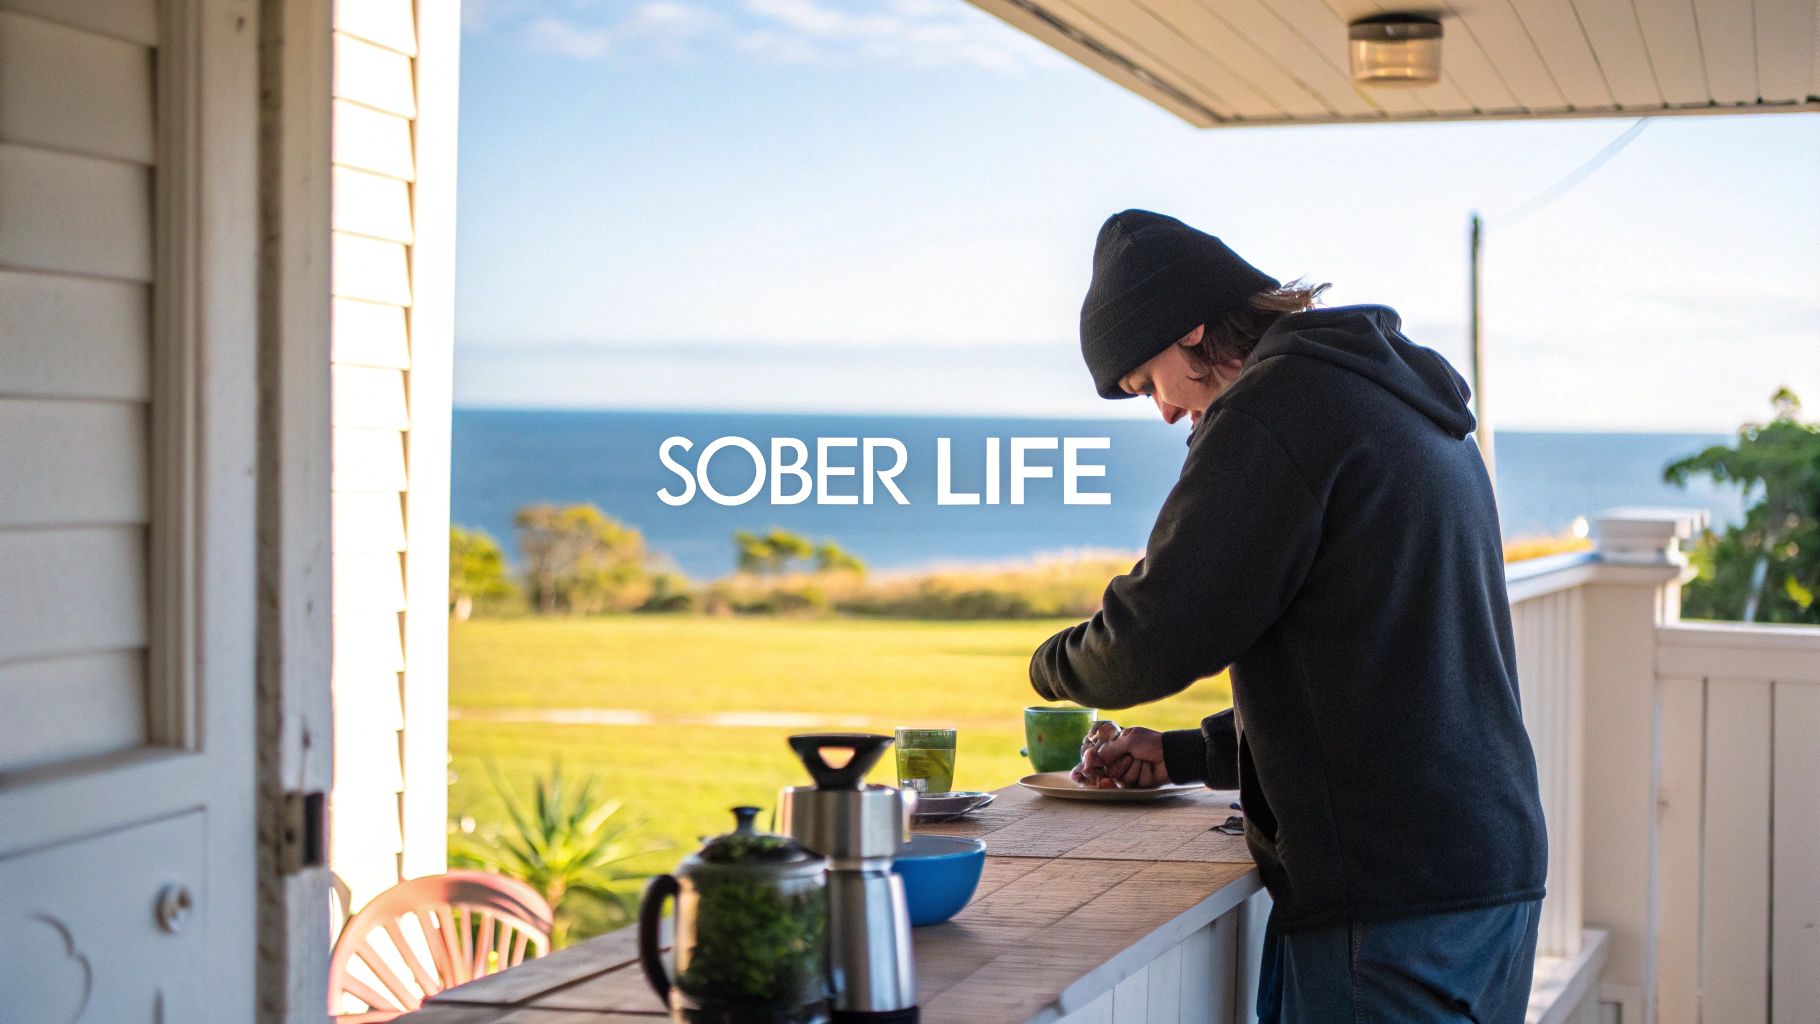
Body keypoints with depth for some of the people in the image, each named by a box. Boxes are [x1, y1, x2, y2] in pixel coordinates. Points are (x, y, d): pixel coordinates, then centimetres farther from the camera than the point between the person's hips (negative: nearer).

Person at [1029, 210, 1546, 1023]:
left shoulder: (1277, 405, -11)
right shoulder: (1407, 402, 21)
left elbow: (1158, 636, -14)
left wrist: (1054, 665, 8)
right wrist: (1184, 755, 26)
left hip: (1395, 898, -10)